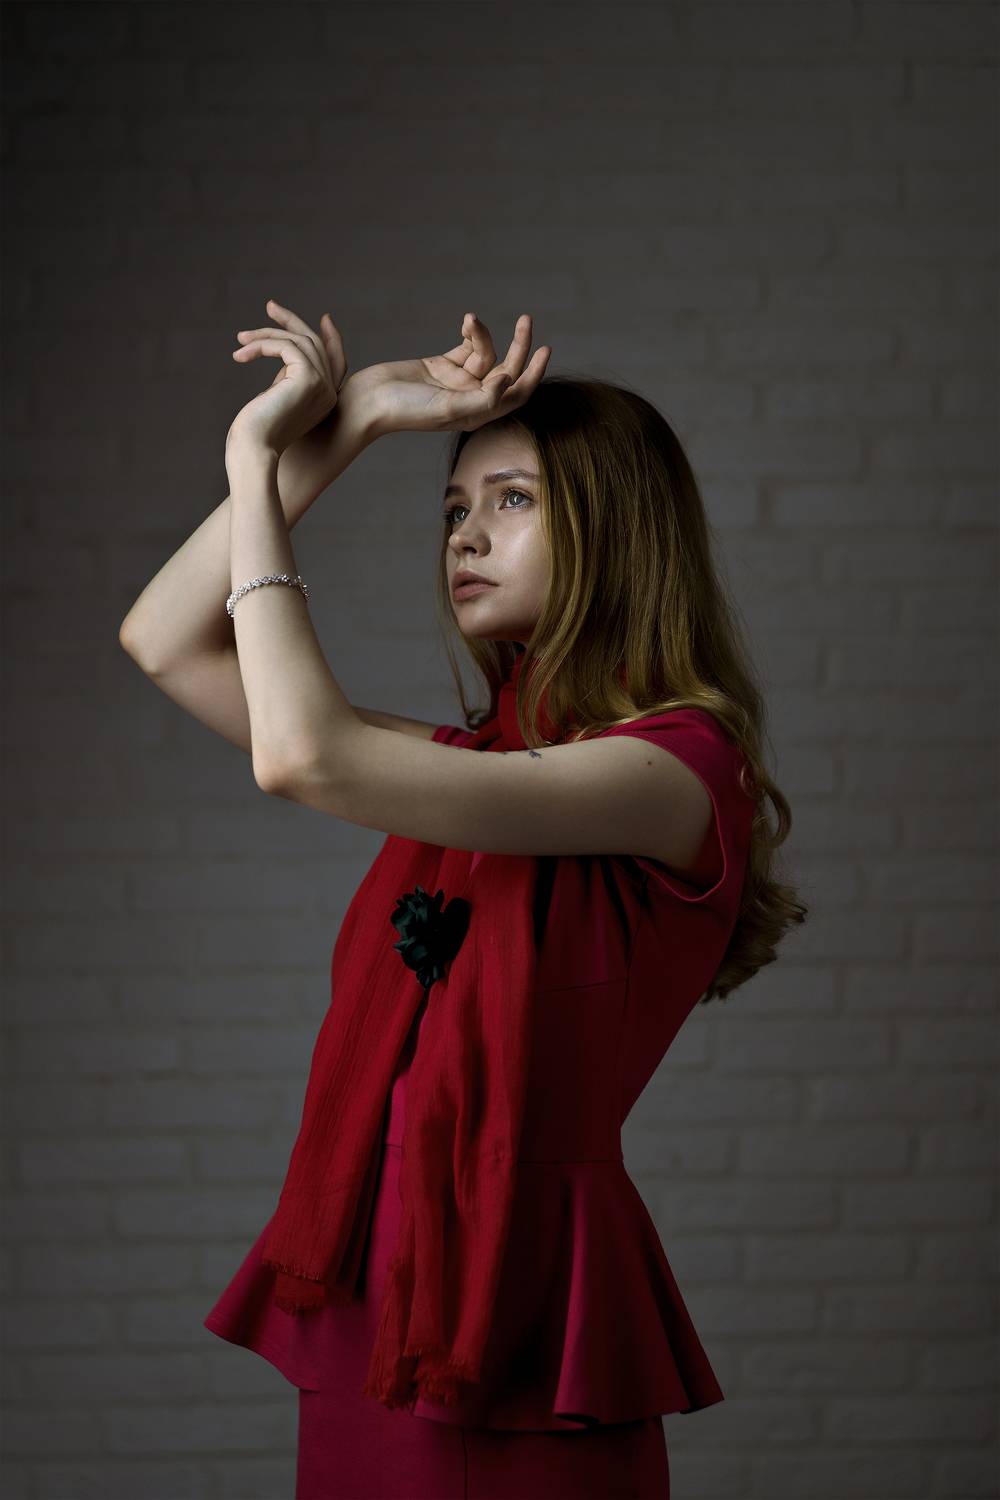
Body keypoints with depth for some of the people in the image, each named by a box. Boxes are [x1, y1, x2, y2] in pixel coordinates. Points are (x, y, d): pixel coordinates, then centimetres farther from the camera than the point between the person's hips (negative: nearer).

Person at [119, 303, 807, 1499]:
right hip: (369, 1309, 7)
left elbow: (304, 757, -20)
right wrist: (345, 427, 4)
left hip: (514, 1338, -7)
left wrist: (256, 469, -9)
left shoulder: (679, 769, -11)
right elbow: (164, 641, 11)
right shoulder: (469, 766, 12)